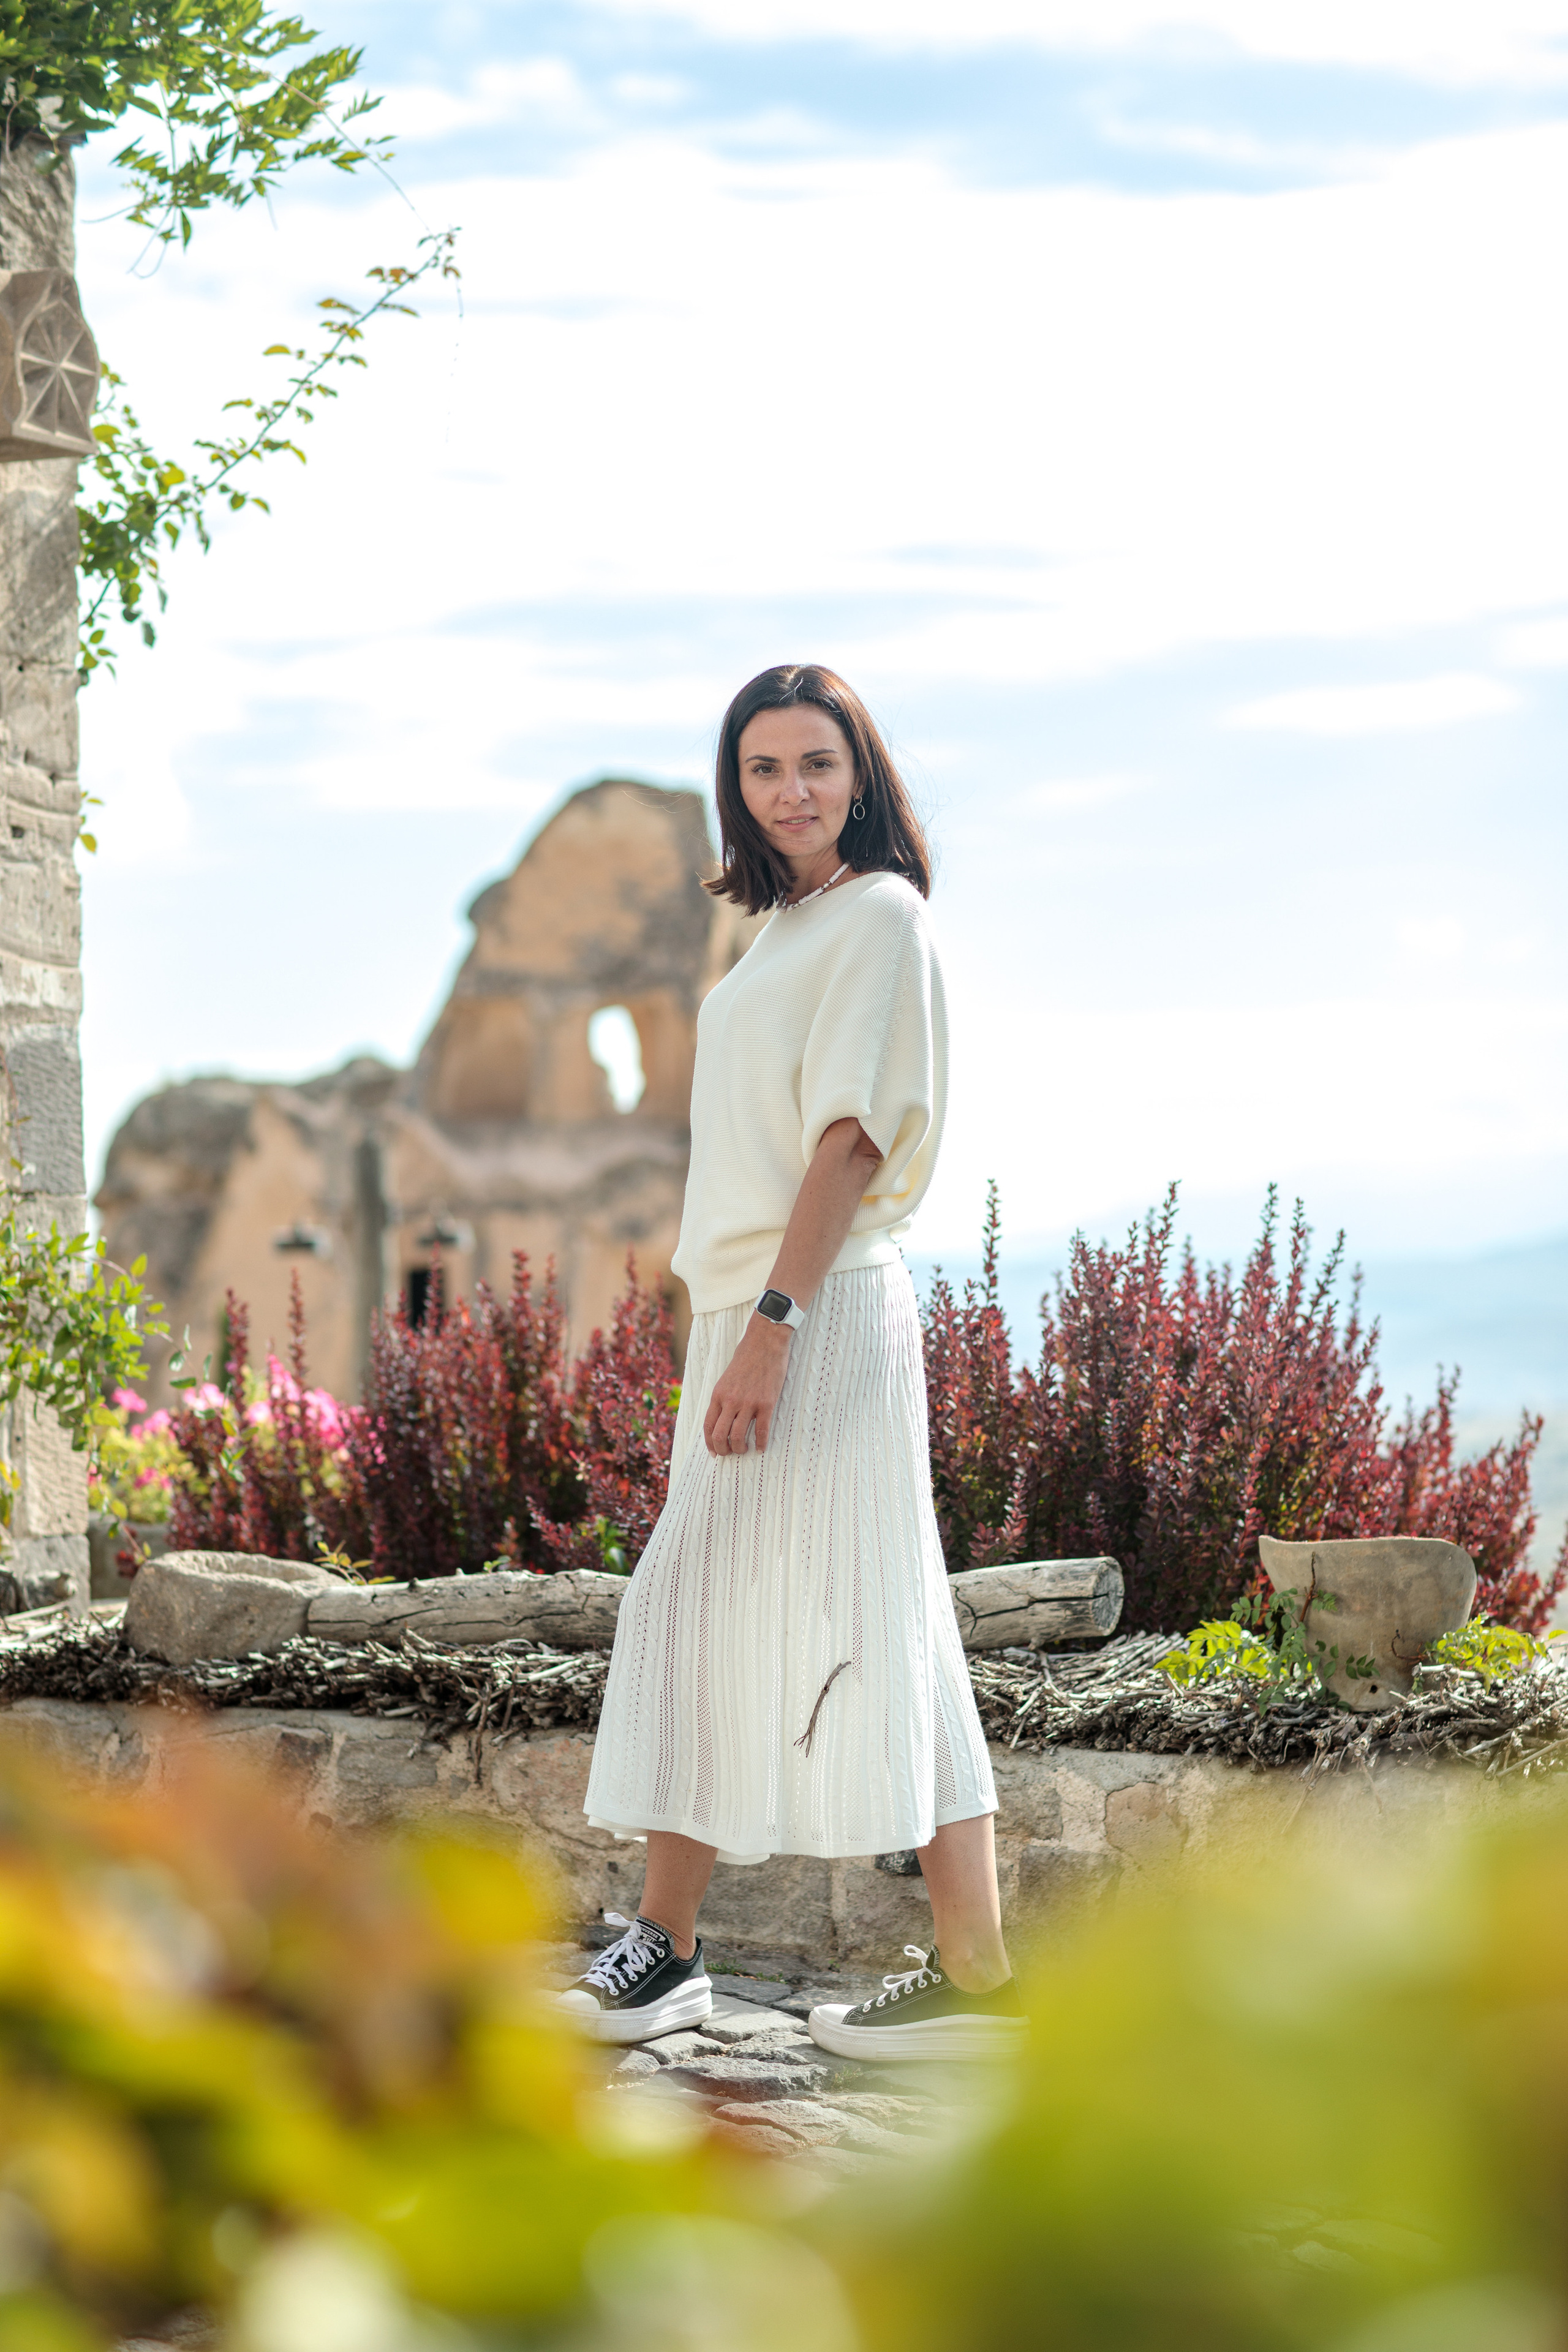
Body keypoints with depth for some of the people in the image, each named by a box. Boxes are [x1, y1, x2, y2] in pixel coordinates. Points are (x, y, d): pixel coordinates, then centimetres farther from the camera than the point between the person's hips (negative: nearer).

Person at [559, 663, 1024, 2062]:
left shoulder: (877, 917, -8)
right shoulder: (784, 932, 18)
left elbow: (853, 1137, -16)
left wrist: (773, 1323, -22)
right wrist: (734, 1334, 15)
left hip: (826, 1311, -9)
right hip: (746, 1313, 9)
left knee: (861, 1627, -8)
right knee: (696, 1618, 9)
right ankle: (665, 1952, 13)